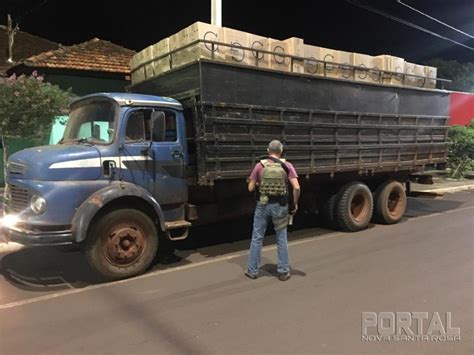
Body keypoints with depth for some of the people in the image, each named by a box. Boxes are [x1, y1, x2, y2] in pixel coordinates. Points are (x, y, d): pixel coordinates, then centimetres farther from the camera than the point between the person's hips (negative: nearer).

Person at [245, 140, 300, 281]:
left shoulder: (260, 165, -5)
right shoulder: (287, 165, -5)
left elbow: (251, 188, -2)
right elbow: (296, 187, -12)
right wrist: (295, 203, 1)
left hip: (263, 205, 0)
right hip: (280, 205, 0)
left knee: (257, 238, 11)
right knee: (281, 239, 12)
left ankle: (252, 271, 19)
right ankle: (283, 271, 19)